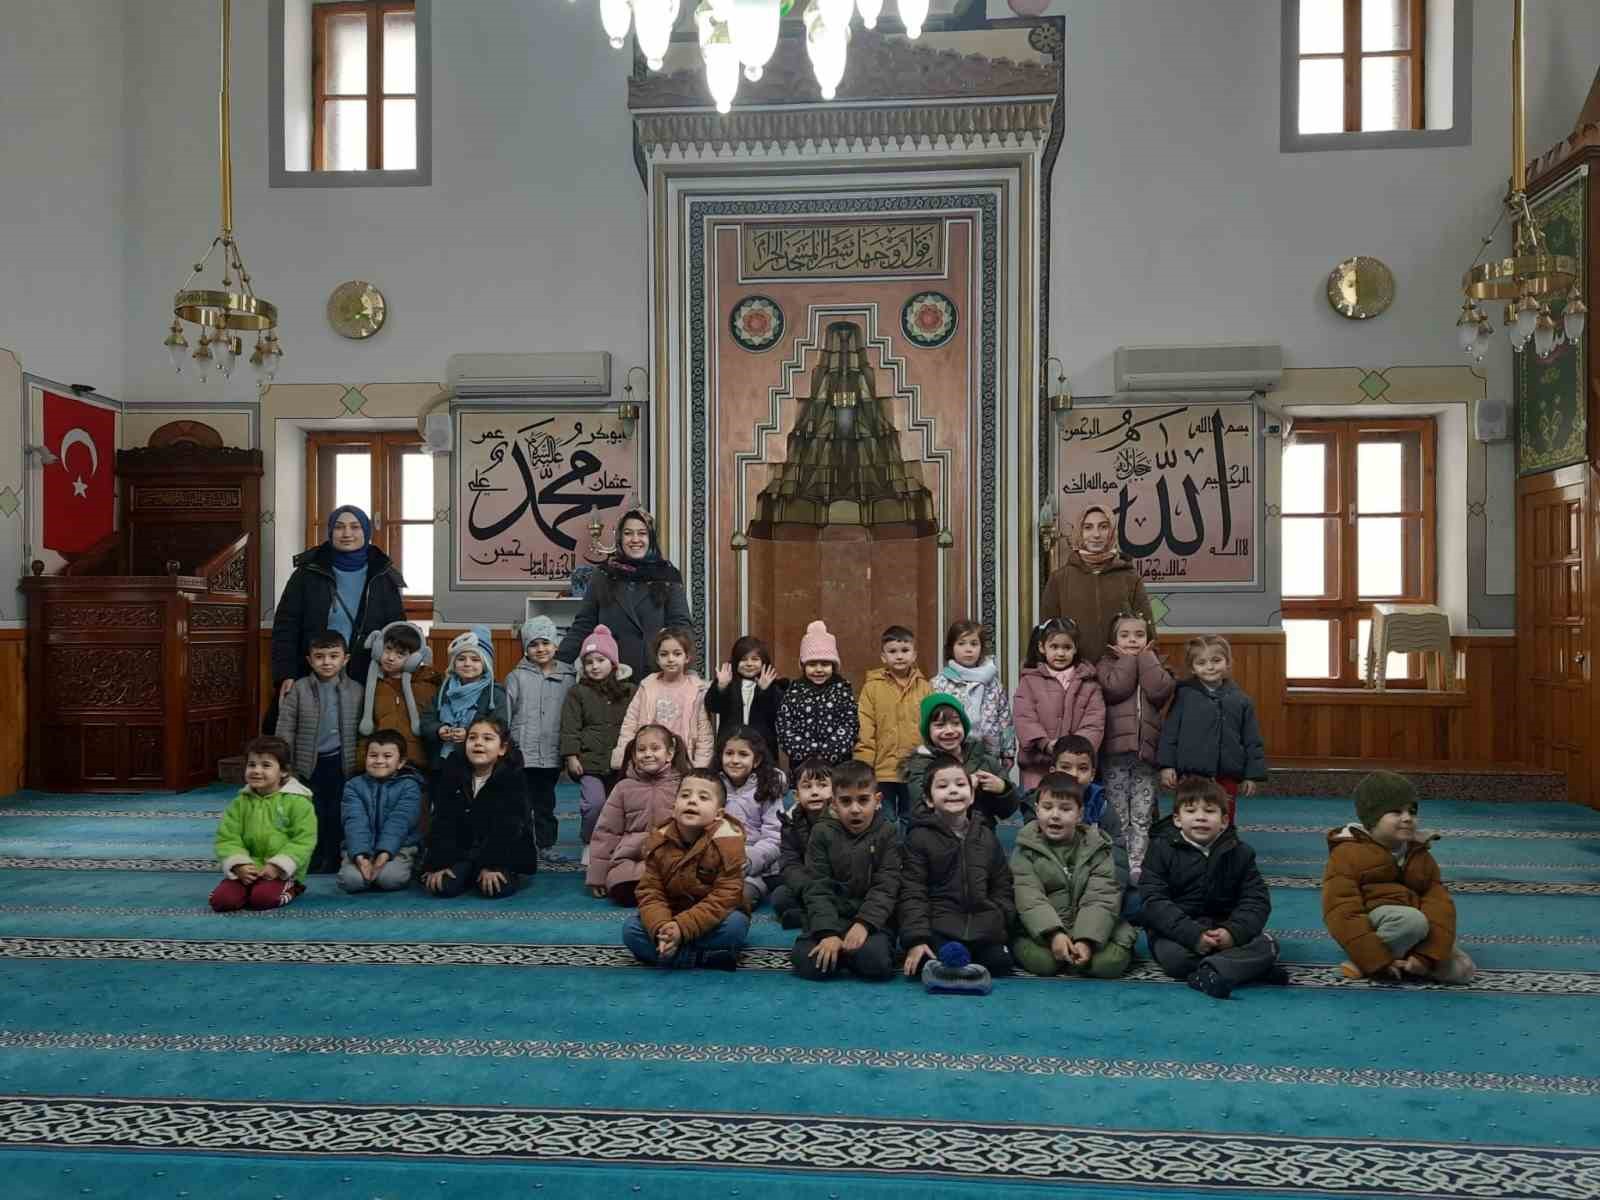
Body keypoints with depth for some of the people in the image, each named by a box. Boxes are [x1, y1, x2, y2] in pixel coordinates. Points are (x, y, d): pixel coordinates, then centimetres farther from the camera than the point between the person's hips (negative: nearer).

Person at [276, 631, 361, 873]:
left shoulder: (355, 691, 0)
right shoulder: (298, 689, -3)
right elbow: (285, 730, -2)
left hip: (341, 764, 1)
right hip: (310, 765, -1)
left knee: (337, 818, 7)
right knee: (313, 819, 5)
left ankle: (332, 867, 19)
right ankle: (312, 868, 19)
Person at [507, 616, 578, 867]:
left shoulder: (568, 678, 4)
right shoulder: (517, 677, 0)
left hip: (552, 753, 2)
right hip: (522, 752, -2)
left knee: (546, 801, 13)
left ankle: (547, 844, 24)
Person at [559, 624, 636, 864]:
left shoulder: (629, 691, 6)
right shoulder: (578, 692, 1)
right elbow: (570, 727, -2)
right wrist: (571, 756, -9)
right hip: (590, 760, -3)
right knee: (595, 802, -16)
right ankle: (589, 844, 5)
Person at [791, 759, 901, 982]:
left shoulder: (887, 834, 2)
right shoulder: (823, 833, 4)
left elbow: (886, 887, -5)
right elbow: (818, 888, -3)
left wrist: (863, 924, -21)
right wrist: (828, 933, -18)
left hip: (872, 919, -1)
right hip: (830, 918, 1)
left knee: (875, 963, -31)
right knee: (807, 964, -26)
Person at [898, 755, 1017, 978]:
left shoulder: (987, 837, 14)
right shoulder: (919, 838, 0)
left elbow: (1002, 887, 18)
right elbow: (912, 893, -5)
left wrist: (1001, 922, 1)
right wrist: (916, 939, -15)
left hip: (985, 932, 4)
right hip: (939, 932, -4)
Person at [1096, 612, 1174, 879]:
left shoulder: (1155, 665, 14)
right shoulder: (1107, 664, 8)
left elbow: (1161, 691, -9)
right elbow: (1115, 688, -15)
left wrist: (1145, 657, -1)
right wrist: (1129, 658, -3)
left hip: (1145, 750, 2)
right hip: (1115, 750, -2)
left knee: (1142, 817, 3)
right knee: (1118, 816, 3)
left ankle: (1137, 866, 8)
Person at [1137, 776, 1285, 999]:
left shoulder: (1240, 853, 4)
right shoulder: (1162, 849, -4)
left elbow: (1256, 901, -3)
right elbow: (1154, 902, -13)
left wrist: (1233, 932, -24)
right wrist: (1193, 935, -27)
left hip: (1224, 929, 3)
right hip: (1177, 930, -3)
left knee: (1266, 945, -22)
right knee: (1174, 956, -34)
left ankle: (1209, 973, -38)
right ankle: (1247, 967, -24)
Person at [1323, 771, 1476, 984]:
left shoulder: (1420, 856, 9)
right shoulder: (1348, 853, -9)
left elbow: (1440, 903, -4)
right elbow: (1342, 912, -18)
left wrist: (1427, 955, -22)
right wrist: (1377, 960, -25)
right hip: (1371, 925, -6)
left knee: (1462, 970, -13)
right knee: (1412, 920, -35)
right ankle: (1364, 962, -18)